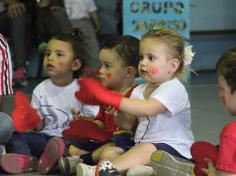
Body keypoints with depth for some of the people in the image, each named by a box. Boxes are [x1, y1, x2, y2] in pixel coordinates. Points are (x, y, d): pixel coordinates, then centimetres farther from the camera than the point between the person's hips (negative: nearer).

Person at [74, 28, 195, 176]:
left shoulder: (174, 89, -12)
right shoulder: (140, 90, 14)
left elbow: (147, 109, -29)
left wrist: (107, 97, -30)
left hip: (172, 148, -10)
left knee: (147, 149, -36)